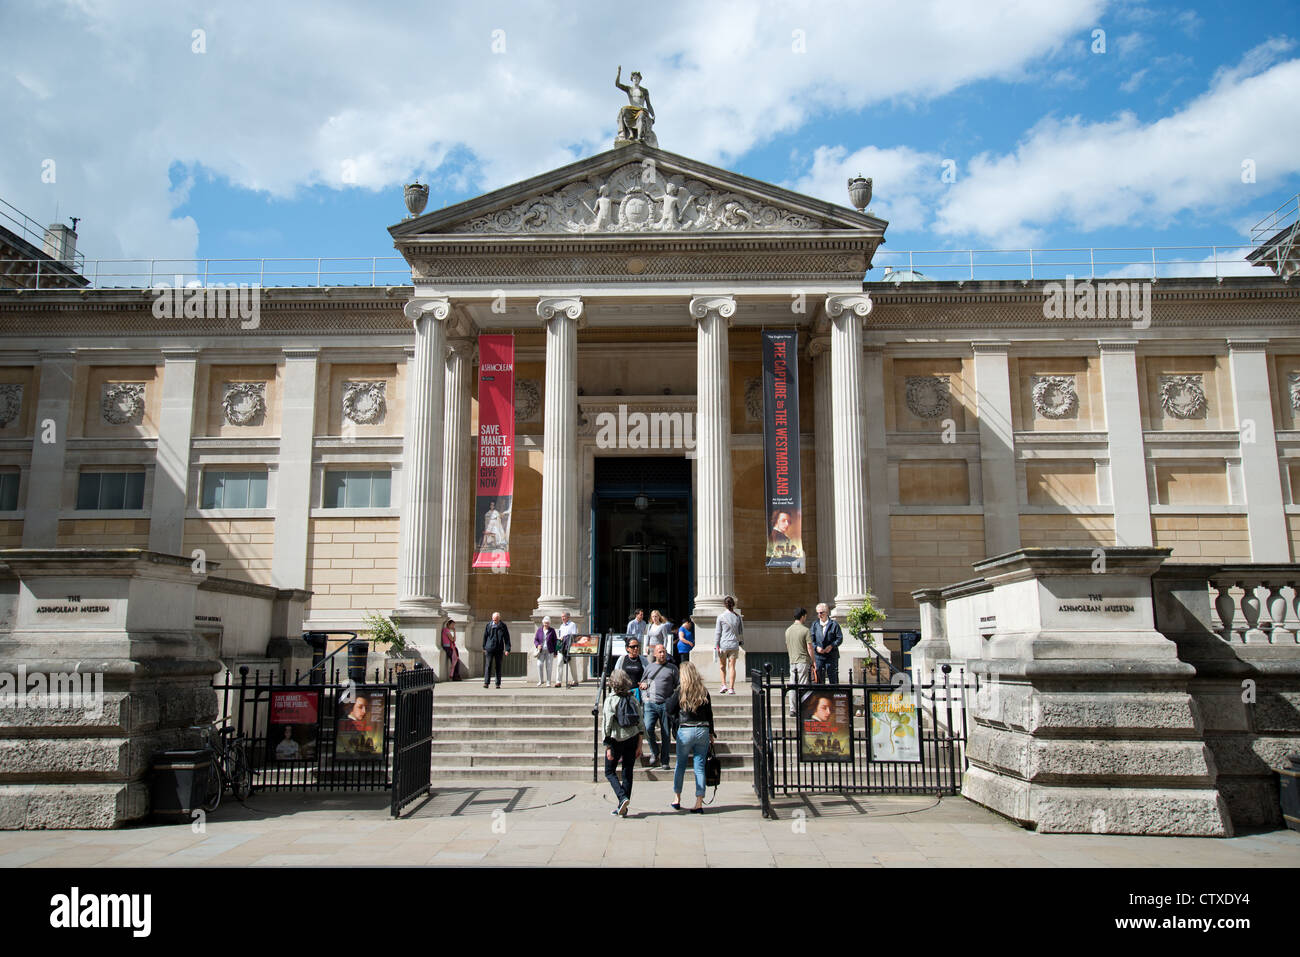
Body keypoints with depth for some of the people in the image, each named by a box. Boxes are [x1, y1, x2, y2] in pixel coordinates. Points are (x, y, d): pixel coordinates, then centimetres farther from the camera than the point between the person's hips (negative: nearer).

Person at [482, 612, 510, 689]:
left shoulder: (503, 626, 0)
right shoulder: (489, 625, 2)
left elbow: (507, 638, 1)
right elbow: (485, 636, 10)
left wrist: (507, 649, -6)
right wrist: (484, 648, 10)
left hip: (499, 649, 0)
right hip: (489, 648, 0)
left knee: (498, 667, 4)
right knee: (488, 666, -7)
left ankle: (498, 683, 9)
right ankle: (486, 682, -7)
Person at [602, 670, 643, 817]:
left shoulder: (610, 700, -10)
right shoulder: (634, 700, 3)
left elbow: (607, 725, -11)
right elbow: (640, 724, 4)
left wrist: (608, 747, -8)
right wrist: (639, 745, 9)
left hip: (616, 740, -4)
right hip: (632, 739, 4)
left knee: (609, 772, 10)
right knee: (628, 773, 10)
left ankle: (622, 798, -10)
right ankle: (623, 808, 13)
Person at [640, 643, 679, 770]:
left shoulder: (672, 668, 7)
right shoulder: (649, 667, 14)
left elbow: (678, 686, 8)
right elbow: (643, 682, 24)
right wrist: (643, 685, 1)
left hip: (666, 704, -1)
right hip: (651, 703, 1)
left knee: (665, 733, 1)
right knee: (648, 729, -15)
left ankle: (664, 761, 10)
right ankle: (654, 752, 9)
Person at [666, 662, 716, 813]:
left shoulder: (681, 690, -6)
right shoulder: (704, 691, 3)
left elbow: (670, 708, -1)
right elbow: (709, 713, 7)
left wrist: (669, 699, 18)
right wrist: (711, 733, 16)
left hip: (685, 731, -2)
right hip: (703, 730, 2)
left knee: (680, 764, 13)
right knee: (700, 766, 4)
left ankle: (676, 798, 18)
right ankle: (699, 803, 3)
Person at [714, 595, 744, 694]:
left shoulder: (721, 617, -6)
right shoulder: (738, 617, 2)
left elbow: (718, 632, -5)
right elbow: (741, 632, 9)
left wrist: (716, 646, -3)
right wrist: (741, 641, 24)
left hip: (723, 644, -2)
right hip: (734, 645, 2)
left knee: (722, 665, 16)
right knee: (732, 666, 4)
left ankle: (724, 685, 8)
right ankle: (731, 688, 1)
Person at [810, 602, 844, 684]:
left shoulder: (834, 624, 1)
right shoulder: (815, 624, 10)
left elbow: (840, 638, -2)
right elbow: (811, 639, 7)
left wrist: (831, 646, -16)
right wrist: (816, 647, -11)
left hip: (831, 656, -3)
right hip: (818, 656, 3)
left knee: (833, 678, 0)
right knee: (819, 679, 6)